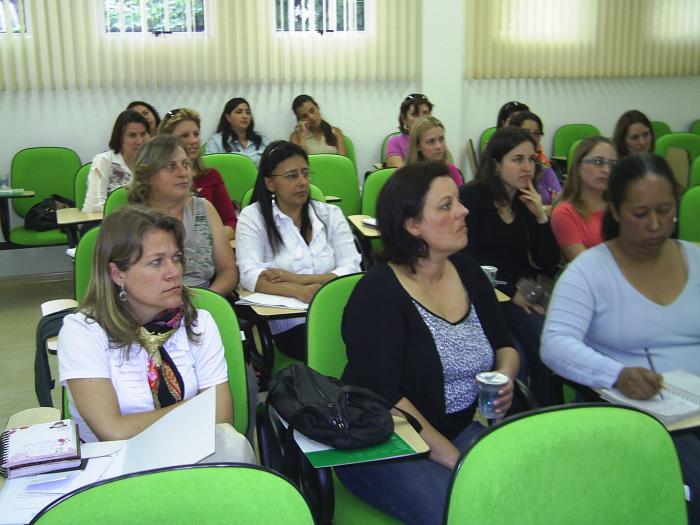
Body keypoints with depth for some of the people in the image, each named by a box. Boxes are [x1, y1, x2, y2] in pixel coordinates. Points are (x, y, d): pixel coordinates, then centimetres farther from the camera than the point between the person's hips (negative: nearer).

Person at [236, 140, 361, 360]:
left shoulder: (330, 214, 13)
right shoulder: (253, 217, 6)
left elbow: (352, 270, 0)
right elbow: (250, 276, -9)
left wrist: (297, 278, -14)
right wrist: (298, 291, -27)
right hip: (288, 324, -3)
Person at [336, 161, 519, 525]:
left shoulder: (467, 271, 5)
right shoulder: (378, 293, -14)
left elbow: (504, 345, 17)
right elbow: (386, 399, -21)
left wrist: (506, 375, -5)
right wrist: (455, 460, -24)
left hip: (464, 428, 6)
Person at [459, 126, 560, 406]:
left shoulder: (528, 202, 15)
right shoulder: (470, 197, 0)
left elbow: (549, 267, 8)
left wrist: (541, 216, -3)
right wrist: (510, 293, -14)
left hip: (519, 296, 4)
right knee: (515, 358, -29)